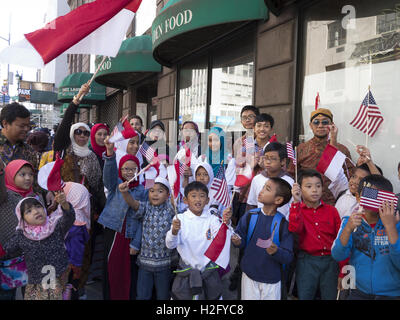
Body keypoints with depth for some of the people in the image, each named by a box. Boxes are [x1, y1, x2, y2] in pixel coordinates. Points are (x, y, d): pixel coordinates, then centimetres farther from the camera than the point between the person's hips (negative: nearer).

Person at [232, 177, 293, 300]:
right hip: (249, 275, 2)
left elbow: (288, 257, -14)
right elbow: (242, 241, 0)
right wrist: (238, 241, -21)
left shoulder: (283, 223, -13)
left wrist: (276, 252, -33)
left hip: (272, 280, -1)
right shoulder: (250, 215, -6)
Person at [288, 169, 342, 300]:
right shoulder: (297, 209, -1)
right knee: (304, 295, 7)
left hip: (330, 261, 2)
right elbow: (295, 229, -21)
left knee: (330, 296, 11)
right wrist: (296, 202, -25)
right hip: (306, 261, -1)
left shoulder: (331, 211, 2)